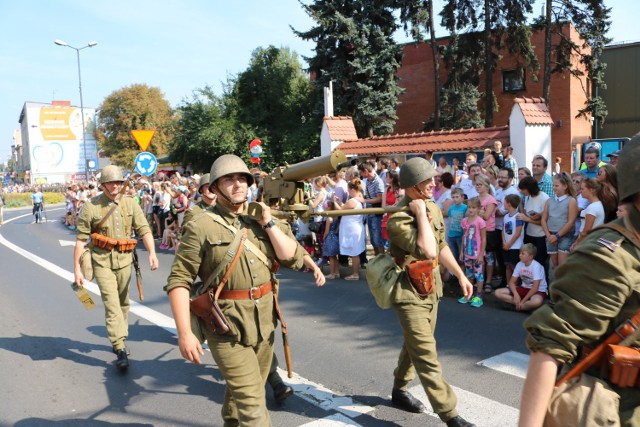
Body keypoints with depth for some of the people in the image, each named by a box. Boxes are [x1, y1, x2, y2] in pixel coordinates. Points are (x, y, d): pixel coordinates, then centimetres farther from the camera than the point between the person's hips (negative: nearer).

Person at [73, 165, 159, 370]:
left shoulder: (130, 204, 2)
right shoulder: (91, 206, -6)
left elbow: (144, 229, -3)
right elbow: (80, 239, -4)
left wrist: (152, 253, -18)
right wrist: (77, 269, -5)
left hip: (124, 259, 4)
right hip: (102, 260, -3)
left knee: (123, 303, 15)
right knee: (112, 303, -11)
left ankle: (118, 340, 33)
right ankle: (120, 349, -10)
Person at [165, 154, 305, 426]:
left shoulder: (262, 219, 5)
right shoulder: (201, 227, -11)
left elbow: (294, 260, -3)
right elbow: (179, 281, -12)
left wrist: (268, 224, -11)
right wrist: (185, 333, -18)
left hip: (263, 322, 6)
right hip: (227, 326, -5)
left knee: (242, 392, 23)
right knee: (252, 403, -6)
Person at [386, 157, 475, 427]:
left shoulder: (433, 208, 4)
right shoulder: (398, 219, -23)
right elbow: (428, 252, -33)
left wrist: (460, 275, 14)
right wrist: (420, 214, -27)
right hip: (409, 293, -8)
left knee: (415, 346, 21)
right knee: (427, 357, -6)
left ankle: (399, 390, 40)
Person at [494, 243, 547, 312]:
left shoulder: (536, 266, -21)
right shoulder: (519, 264, -4)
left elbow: (535, 287, -24)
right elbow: (512, 282, -1)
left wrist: (523, 301, -24)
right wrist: (516, 294, -21)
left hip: (538, 291, -6)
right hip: (524, 289, 6)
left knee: (536, 301, -44)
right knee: (498, 292, -12)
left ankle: (519, 306, -16)